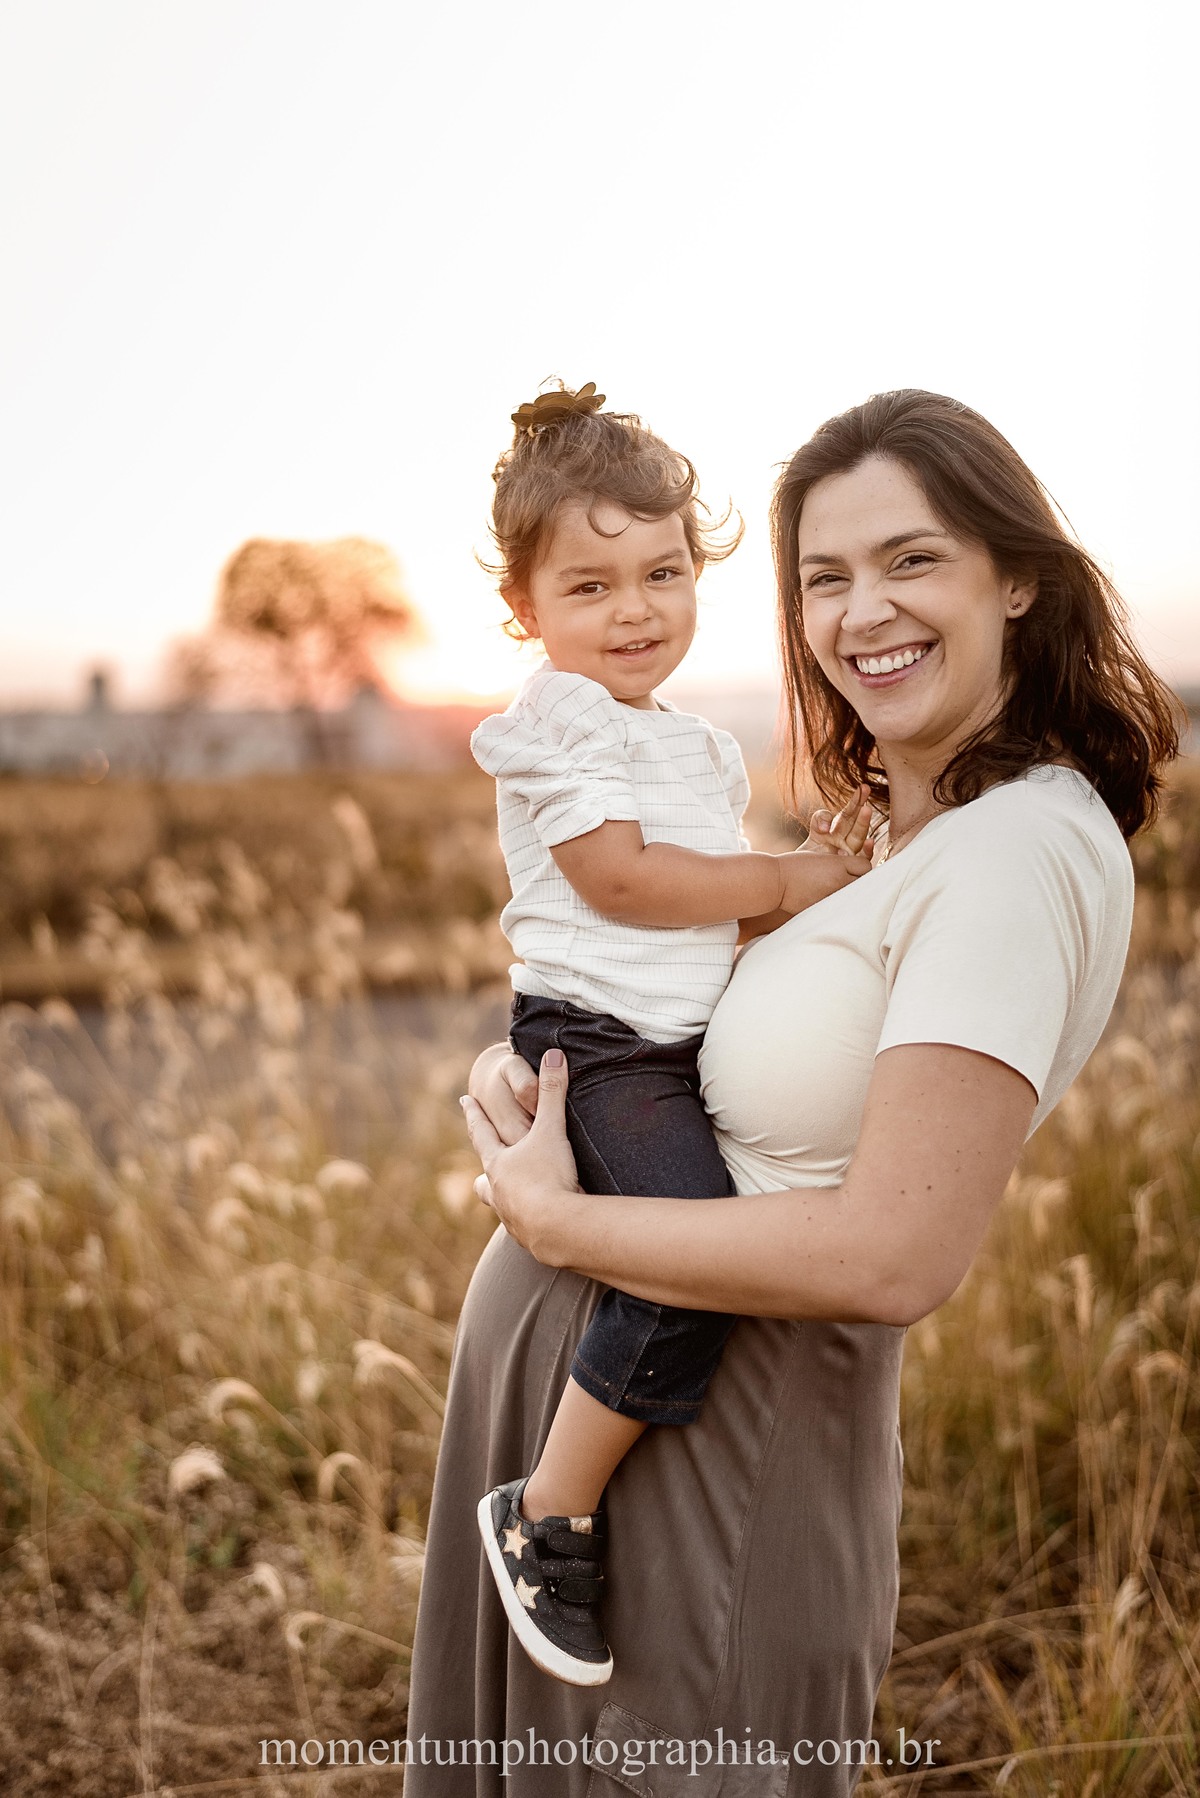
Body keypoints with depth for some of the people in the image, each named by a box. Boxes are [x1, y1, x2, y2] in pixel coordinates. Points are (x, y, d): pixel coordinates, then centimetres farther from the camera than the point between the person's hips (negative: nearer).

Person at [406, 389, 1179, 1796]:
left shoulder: (1017, 852, -21)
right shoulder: (917, 836, 9)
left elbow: (894, 1258, -28)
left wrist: (554, 1219, -18)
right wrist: (524, 1072, -4)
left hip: (718, 1433, -9)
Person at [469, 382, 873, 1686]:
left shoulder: (693, 745, 19)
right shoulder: (559, 722, -8)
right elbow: (618, 877, -18)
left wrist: (814, 877, 5)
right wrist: (786, 881, -9)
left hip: (688, 1042, 10)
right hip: (598, 1041, -10)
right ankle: (550, 1517, -10)